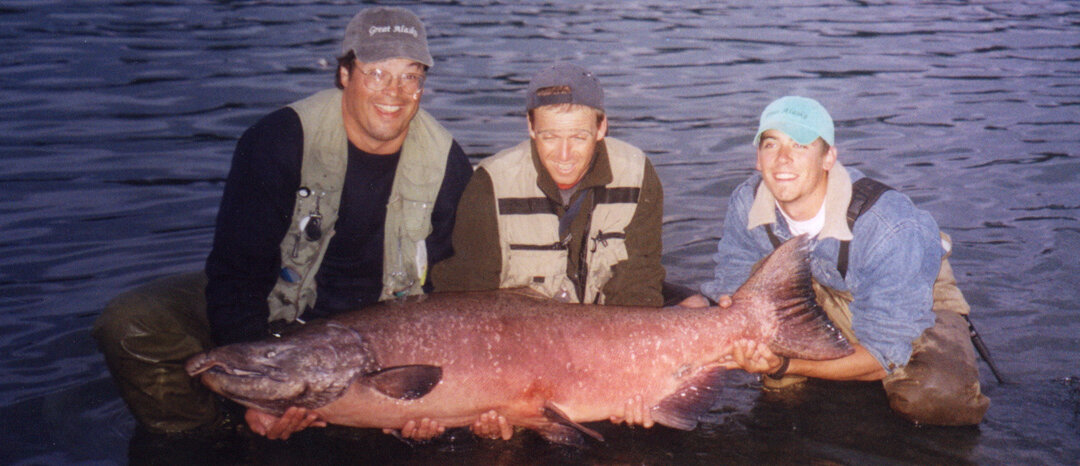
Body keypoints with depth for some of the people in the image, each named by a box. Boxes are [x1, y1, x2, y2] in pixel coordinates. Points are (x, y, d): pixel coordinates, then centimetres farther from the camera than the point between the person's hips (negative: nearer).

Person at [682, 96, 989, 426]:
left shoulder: (890, 228, -36)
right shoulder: (747, 204, -21)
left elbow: (886, 351, -31)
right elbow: (728, 291, -6)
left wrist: (787, 365, -43)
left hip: (918, 308, -4)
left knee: (937, 396, -33)